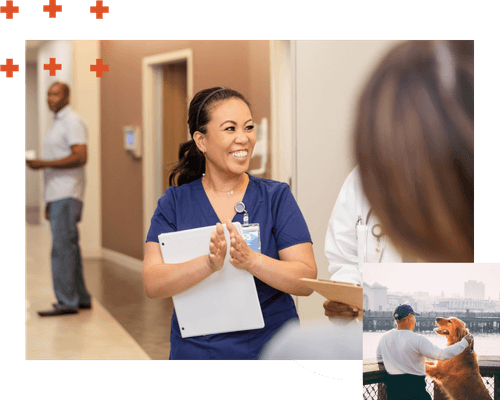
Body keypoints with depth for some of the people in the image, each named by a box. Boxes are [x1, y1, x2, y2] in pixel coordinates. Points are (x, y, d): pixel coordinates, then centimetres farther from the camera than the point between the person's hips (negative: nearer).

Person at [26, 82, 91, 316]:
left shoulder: (72, 122, -8)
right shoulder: (58, 123, 21)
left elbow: (80, 157, -20)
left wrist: (44, 164, -21)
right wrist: (49, 201, 18)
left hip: (66, 197, -10)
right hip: (57, 196, 10)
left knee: (62, 248, -11)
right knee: (69, 247, 10)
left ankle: (66, 302, -9)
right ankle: (81, 298, 15)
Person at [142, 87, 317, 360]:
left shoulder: (276, 196, 2)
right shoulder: (175, 202, 3)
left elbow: (306, 281, -7)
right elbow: (152, 283, -9)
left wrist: (250, 260, -24)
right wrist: (209, 264, -25)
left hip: (269, 349, -1)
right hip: (196, 353, 1)